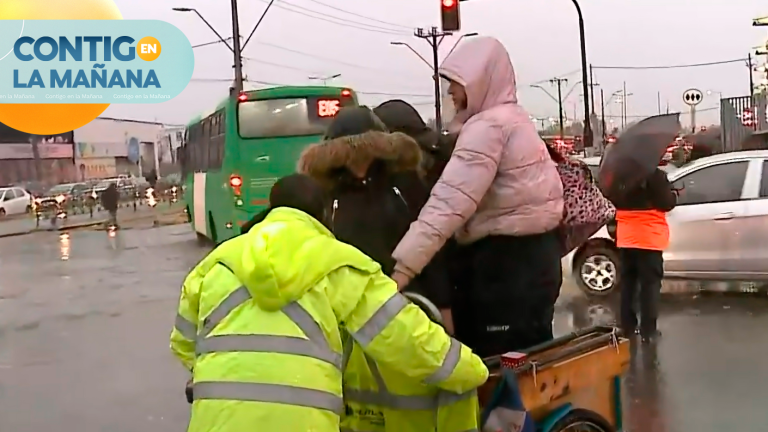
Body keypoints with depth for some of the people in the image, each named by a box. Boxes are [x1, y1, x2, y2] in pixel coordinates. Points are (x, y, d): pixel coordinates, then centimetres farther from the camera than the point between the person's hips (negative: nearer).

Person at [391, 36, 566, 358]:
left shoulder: (489, 126, -15)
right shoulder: (513, 119, 18)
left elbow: (451, 201, -28)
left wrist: (402, 267, -34)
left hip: (508, 259, -10)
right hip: (529, 251, 10)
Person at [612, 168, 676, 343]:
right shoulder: (655, 174, -14)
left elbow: (612, 201, 10)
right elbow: (667, 203, -11)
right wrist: (674, 194, 8)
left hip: (626, 237, 5)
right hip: (649, 237, -5)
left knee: (627, 282, 12)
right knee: (650, 283, 1)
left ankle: (628, 326, 17)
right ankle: (648, 330, 2)